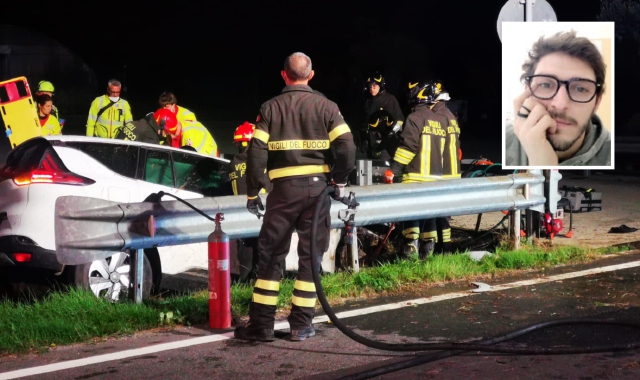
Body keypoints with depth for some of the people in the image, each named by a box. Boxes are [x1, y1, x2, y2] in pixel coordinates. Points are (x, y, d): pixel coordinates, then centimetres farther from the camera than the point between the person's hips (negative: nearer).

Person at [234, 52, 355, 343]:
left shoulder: (271, 108, 2)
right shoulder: (326, 107, 3)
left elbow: (256, 153, -3)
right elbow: (345, 146, -7)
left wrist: (252, 194, 4)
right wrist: (341, 182, 6)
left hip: (283, 189, -1)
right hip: (317, 187, 1)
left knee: (271, 256, 6)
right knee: (311, 256, 8)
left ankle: (261, 324, 4)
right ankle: (301, 324, 8)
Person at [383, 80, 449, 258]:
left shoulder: (415, 118, -9)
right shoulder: (441, 120, 13)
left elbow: (408, 146, -17)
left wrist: (393, 169, -16)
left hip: (415, 177, -7)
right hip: (436, 176, 7)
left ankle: (411, 246, -10)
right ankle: (428, 249, 15)